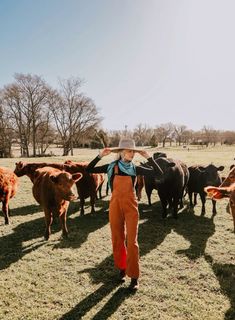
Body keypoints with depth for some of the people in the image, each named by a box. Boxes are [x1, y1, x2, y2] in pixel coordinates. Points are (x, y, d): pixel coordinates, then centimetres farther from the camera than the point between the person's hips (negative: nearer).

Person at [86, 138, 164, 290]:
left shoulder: (135, 168, -3)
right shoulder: (111, 167, -3)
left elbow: (159, 173, -9)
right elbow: (89, 169, -5)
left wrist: (149, 157, -14)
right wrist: (100, 155, -13)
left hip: (131, 206, -1)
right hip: (115, 205, 1)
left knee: (132, 241, 0)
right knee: (118, 240, 12)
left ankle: (134, 276, 12)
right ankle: (122, 268, 33)